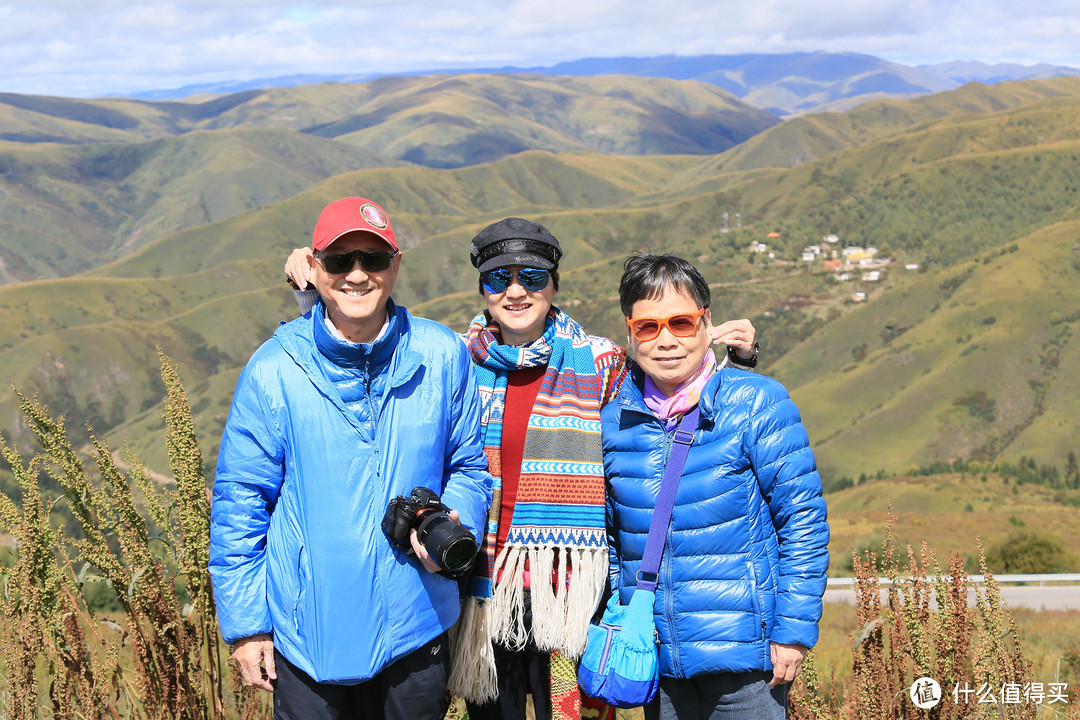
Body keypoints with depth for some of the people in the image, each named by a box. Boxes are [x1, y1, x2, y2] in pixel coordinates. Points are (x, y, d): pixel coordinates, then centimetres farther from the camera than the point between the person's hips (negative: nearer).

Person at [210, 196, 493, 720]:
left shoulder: (441, 357, -4)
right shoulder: (274, 371, -8)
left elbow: (468, 465, 8)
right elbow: (239, 498, -3)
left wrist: (455, 525, -14)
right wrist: (244, 622, -3)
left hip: (416, 628, 2)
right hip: (307, 632, -2)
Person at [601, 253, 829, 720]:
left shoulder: (757, 403, -7)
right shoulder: (612, 420, 4)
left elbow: (803, 519, -7)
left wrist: (794, 629, -10)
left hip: (744, 652, -4)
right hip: (654, 655, 4)